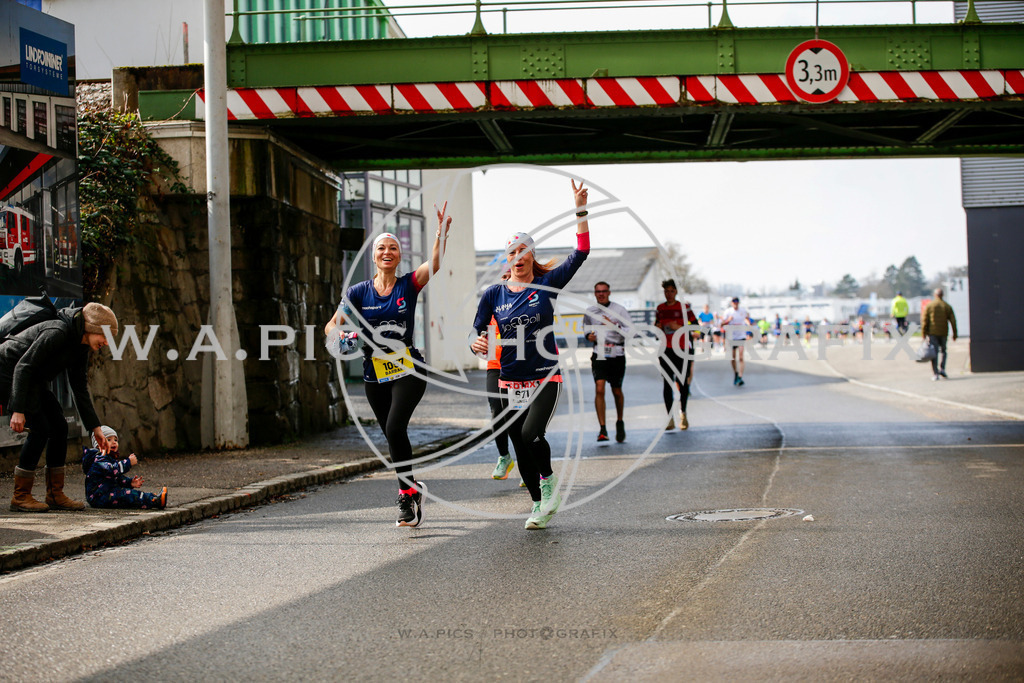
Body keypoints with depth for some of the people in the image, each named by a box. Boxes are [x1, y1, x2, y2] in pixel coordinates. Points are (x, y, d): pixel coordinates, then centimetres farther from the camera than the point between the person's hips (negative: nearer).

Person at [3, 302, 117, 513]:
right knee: (40, 429, -15)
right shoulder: (57, 333, -26)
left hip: (31, 382, 9)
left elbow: (80, 388, 11)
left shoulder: (80, 347, 2)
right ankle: (20, 497, -8)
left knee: (59, 427, 1)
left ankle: (55, 495, 7)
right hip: (8, 375, -9)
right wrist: (18, 410, -32)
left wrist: (95, 427, 10)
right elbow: (23, 367, -28)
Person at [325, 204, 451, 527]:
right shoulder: (359, 292, 3)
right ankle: (412, 488, 30)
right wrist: (339, 336, -19)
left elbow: (434, 262, -18)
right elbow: (332, 324, 4)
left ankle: (407, 494, -11)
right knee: (393, 435, 9)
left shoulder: (409, 285, -2)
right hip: (375, 374, 3)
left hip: (408, 370, -3)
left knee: (395, 428, -22)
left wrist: (442, 231, -33)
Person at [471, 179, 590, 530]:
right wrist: (478, 344, -16)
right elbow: (477, 333, 8)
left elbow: (581, 252, -9)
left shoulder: (547, 284, -2)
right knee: (521, 447, 6)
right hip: (509, 381, 3)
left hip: (545, 378, -3)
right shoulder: (493, 293, 3)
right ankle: (540, 505, 23)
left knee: (531, 435, -23)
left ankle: (549, 483, 3)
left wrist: (581, 210, -16)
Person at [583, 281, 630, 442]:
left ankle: (620, 422, 33)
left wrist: (615, 327, -20)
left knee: (617, 391, 8)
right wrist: (589, 336, 4)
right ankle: (602, 429, -14)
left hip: (617, 355, -1)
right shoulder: (589, 312, 10)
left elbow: (630, 331, -5)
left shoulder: (619, 310, 1)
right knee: (599, 389, -14)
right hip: (599, 355, 1)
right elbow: (586, 328, 26)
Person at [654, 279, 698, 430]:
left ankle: (683, 414, 19)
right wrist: (657, 327, -2)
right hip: (665, 349, 3)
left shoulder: (684, 307, -1)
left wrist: (679, 327, -16)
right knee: (666, 382, -2)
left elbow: (695, 325, -4)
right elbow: (656, 324, 20)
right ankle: (670, 419, 0)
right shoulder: (660, 308, 9)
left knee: (682, 381, -2)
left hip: (681, 349, -3)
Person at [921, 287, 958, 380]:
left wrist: (923, 333, -1)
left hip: (932, 333, -1)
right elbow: (953, 321, 2)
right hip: (943, 332, 1)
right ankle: (942, 368, 4)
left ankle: (935, 374, -7)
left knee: (934, 353, -2)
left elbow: (924, 320, -5)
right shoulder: (947, 306, 2)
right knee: (943, 351, 20)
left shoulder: (929, 306, -1)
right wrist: (955, 334, 8)